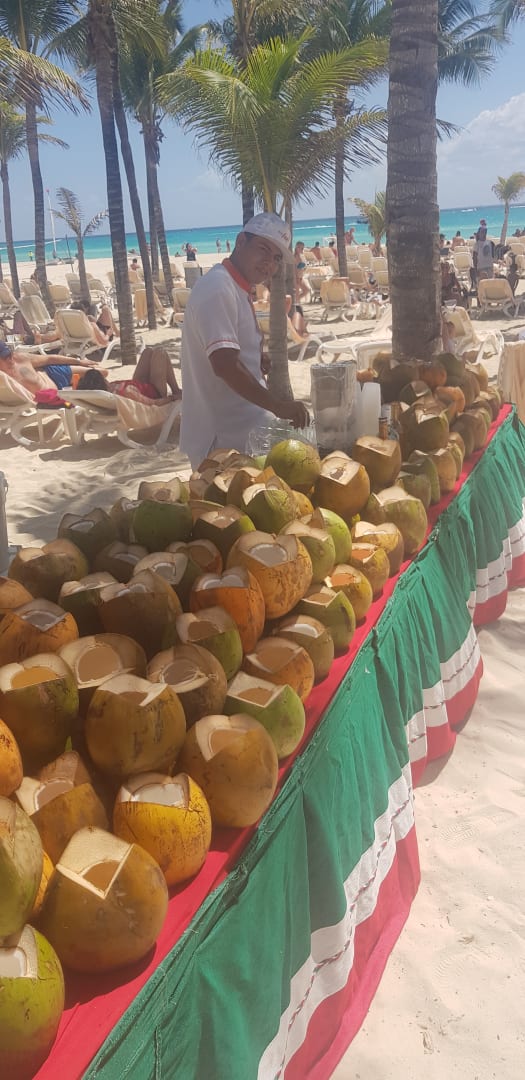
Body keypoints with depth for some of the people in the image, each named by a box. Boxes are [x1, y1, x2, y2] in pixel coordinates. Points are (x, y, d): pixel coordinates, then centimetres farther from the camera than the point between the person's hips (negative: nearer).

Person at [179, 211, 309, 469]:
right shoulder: (217, 288, -17)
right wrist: (278, 406, -29)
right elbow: (225, 365, -28)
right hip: (223, 440, -10)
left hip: (241, 432, 10)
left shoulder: (238, 291, 16)